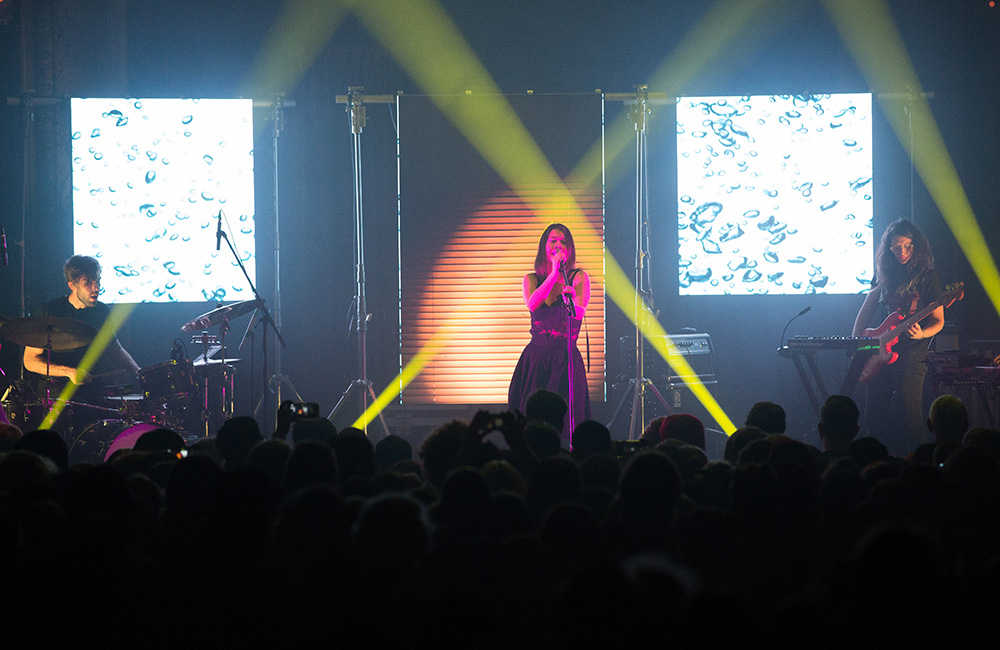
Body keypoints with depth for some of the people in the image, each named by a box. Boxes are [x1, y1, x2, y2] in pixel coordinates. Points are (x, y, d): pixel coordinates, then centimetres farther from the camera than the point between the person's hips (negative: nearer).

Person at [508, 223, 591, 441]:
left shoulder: (579, 277, 3)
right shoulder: (532, 279, 10)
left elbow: (579, 313, -13)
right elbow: (532, 304, -12)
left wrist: (572, 298, -36)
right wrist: (554, 273, -16)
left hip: (566, 359, -2)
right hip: (536, 358, 2)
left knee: (565, 421, -9)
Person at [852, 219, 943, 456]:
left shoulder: (927, 276, 0)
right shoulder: (884, 274, 14)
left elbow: (938, 321, 0)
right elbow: (866, 311, 22)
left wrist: (922, 334, -20)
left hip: (912, 352, -5)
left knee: (908, 413, -19)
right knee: (874, 415, 1)